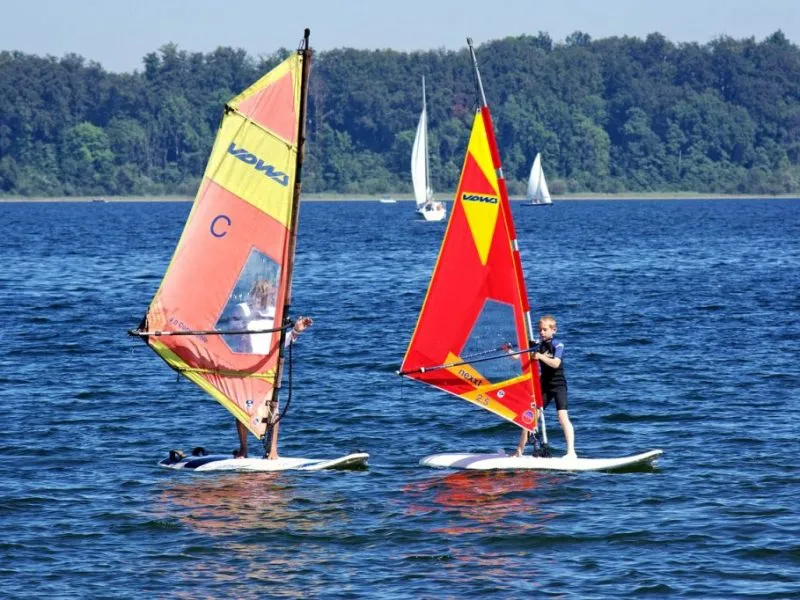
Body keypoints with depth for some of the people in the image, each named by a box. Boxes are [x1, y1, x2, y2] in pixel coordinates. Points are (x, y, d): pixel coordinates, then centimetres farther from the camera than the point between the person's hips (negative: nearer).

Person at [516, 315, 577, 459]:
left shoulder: (557, 346, -9)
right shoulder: (538, 345, 4)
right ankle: (519, 450, 10)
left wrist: (541, 356, -38)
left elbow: (556, 363, -25)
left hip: (558, 385, -5)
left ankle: (571, 452, -17)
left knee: (563, 416, -16)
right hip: (544, 386, 5)